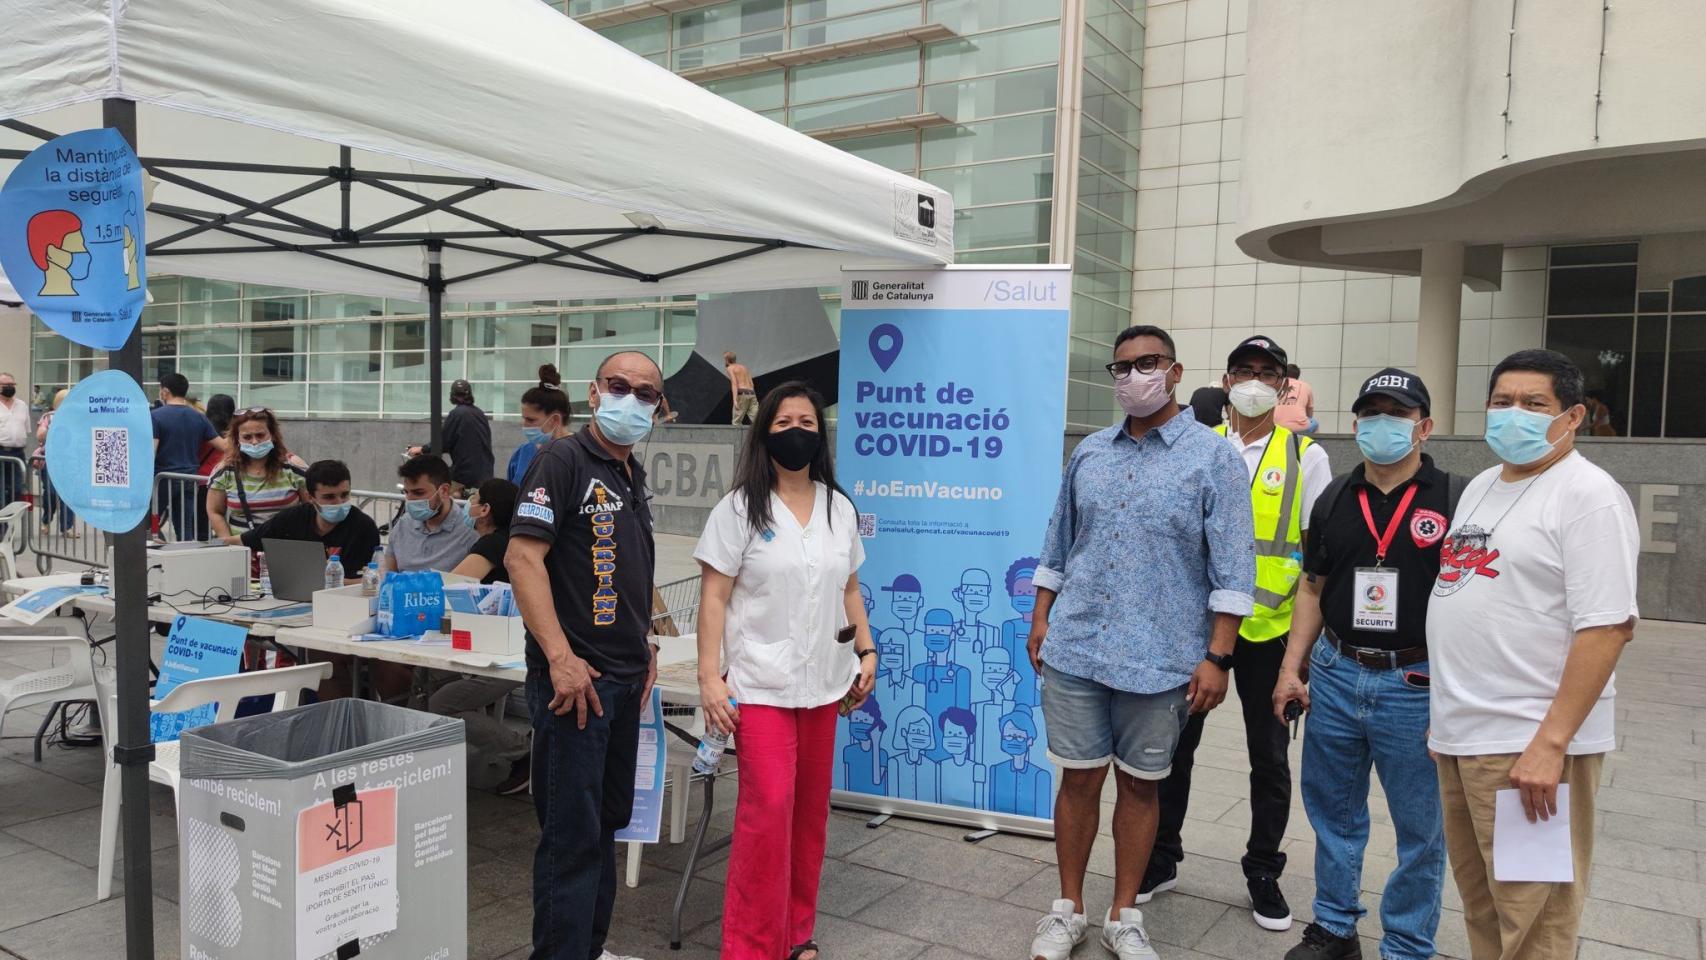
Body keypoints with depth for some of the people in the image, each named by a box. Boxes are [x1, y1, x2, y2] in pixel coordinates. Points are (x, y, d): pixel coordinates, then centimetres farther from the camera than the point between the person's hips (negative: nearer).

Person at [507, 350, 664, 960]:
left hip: (625, 679, 9)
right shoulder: (563, 461, -9)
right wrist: (561, 658, -24)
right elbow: (523, 556, -18)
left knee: (607, 821, 17)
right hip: (576, 679, -9)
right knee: (572, 832, -2)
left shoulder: (633, 477, 16)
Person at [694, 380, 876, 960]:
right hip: (761, 685, -5)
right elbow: (714, 598, -7)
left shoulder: (840, 508, 9)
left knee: (811, 809, 10)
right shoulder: (740, 508, -5)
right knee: (769, 806, -11)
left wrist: (867, 652, 9)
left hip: (823, 682, 5)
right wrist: (709, 677, -14)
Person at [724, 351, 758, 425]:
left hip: (742, 394, -6)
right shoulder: (743, 366, 25)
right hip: (752, 393, 6)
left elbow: (734, 383, -10)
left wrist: (735, 399, -18)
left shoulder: (730, 368, 5)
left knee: (736, 422, 1)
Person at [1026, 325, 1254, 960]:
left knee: (1138, 786, 10)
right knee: (1079, 779, 10)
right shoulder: (1090, 453, 9)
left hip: (1159, 658, -3)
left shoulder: (1213, 458, -4)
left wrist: (1217, 657, -10)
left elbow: (1232, 568, -7)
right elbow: (1058, 545, 16)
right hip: (1074, 648, 3)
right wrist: (1041, 619, 13)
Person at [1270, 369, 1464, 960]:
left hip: (1416, 686, -4)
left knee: (1420, 828, 8)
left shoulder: (1453, 500, -5)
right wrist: (1292, 668, 7)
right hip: (1335, 676, 4)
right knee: (1333, 812, 15)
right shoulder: (1335, 500, 8)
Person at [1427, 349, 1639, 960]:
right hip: (1459, 737, 8)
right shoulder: (1480, 487, 15)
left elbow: (1605, 628, -19)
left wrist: (1551, 743, -24)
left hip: (1530, 746, -8)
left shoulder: (1588, 495, -11)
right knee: (1481, 909, 19)